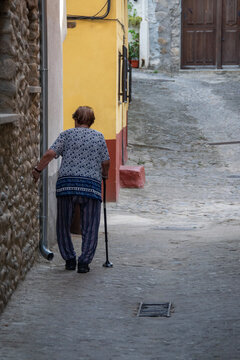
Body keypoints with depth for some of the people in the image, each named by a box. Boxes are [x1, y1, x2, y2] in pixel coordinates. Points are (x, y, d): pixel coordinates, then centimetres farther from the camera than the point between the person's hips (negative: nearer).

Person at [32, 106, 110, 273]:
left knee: (63, 226, 13)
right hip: (92, 185, 1)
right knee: (90, 228, 7)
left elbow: (50, 154, -4)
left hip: (67, 183, 0)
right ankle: (84, 262, -1)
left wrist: (37, 170, 6)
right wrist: (105, 174, 32)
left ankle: (69, 259, 14)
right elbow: (106, 162, 12)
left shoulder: (67, 134, 6)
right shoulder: (99, 137, 11)